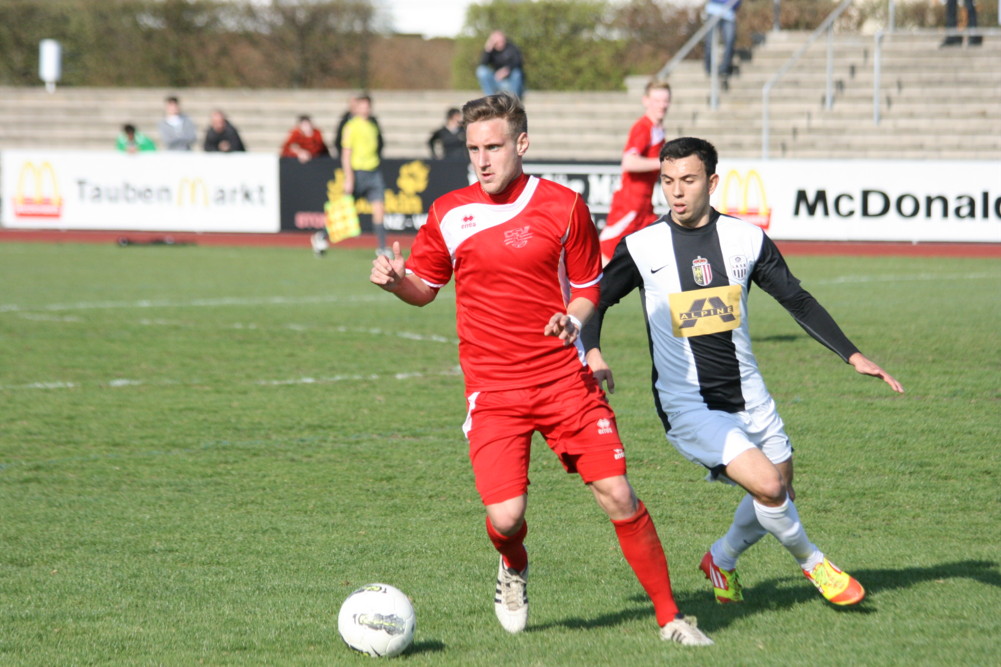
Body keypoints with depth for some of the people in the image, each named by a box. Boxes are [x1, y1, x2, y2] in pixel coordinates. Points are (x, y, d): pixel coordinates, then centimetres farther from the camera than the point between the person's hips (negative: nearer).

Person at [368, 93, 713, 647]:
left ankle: (669, 617, 9)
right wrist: (396, 281, -9)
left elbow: (588, 285, 10)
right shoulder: (449, 214, 1)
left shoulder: (563, 206, -1)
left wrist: (573, 319, -12)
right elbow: (424, 288, 14)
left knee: (618, 497, -6)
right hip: (491, 389, 0)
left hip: (564, 378, 0)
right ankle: (514, 570, 23)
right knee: (505, 517, -14)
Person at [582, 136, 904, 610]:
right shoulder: (641, 247, -6)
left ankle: (722, 560, 37)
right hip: (686, 406, -4)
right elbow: (595, 300, 5)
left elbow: (797, 301, 7)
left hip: (747, 397, 4)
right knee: (767, 484, -20)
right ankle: (812, 562, 8)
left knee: (777, 496, 9)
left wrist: (853, 356, 2)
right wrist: (592, 353, -14)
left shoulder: (746, 239, 0)